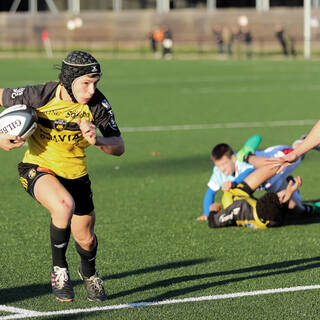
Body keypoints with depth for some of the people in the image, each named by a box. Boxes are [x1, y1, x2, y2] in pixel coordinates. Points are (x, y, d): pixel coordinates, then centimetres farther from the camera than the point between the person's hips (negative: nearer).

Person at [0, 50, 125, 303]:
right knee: (64, 205, -36)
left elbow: (119, 147, -14)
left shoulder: (98, 104, -17)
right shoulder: (38, 96, -24)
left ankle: (89, 272, 51)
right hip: (38, 168, -3)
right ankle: (59, 269, -12)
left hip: (75, 174, 3)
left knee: (86, 239, 13)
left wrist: (98, 140, -34)